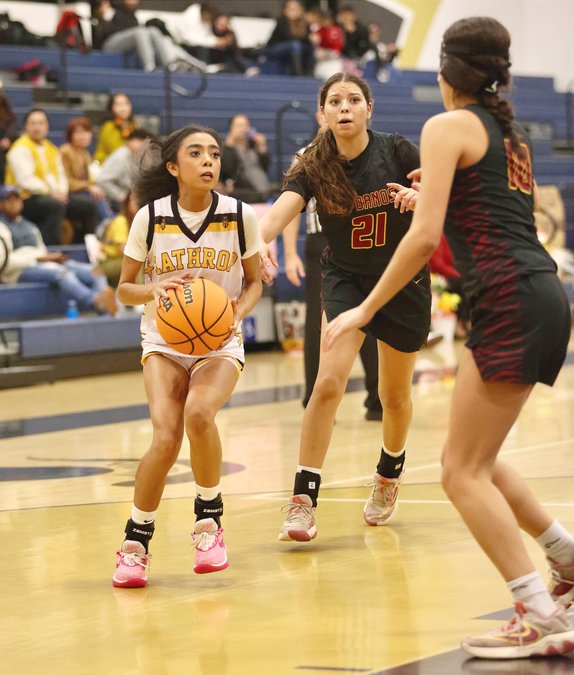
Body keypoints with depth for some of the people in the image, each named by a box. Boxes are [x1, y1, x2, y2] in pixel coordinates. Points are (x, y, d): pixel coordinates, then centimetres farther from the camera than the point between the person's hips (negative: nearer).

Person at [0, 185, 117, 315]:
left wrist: (54, 257, 1)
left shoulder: (30, 227, 33)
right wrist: (39, 258, -10)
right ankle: (97, 302, -66)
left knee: (93, 272, -16)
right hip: (19, 271, -8)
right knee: (61, 272, -38)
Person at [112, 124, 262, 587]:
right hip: (164, 341, 0)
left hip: (221, 343, 0)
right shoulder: (150, 217, -7)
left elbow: (254, 282, 7)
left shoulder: (240, 216, -6)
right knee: (166, 438, -21)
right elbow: (124, 288, 2)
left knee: (199, 413, -31)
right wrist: (155, 290, -20)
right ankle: (135, 542, 1)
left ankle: (209, 518, -7)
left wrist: (237, 312, -14)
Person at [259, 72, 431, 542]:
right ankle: (304, 499, -13)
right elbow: (279, 213, -30)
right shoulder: (315, 168, -14)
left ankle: (390, 473, 41)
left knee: (395, 395, 11)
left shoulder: (398, 152, -15)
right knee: (329, 382, -18)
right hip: (346, 280, 0)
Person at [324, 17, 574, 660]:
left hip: (510, 302, -9)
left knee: (463, 471, -6)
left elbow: (425, 235, -12)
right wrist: (430, 197, 41)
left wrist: (365, 309, -7)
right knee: (475, 458, 21)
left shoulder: (448, 126, -4)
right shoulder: (512, 132, 20)